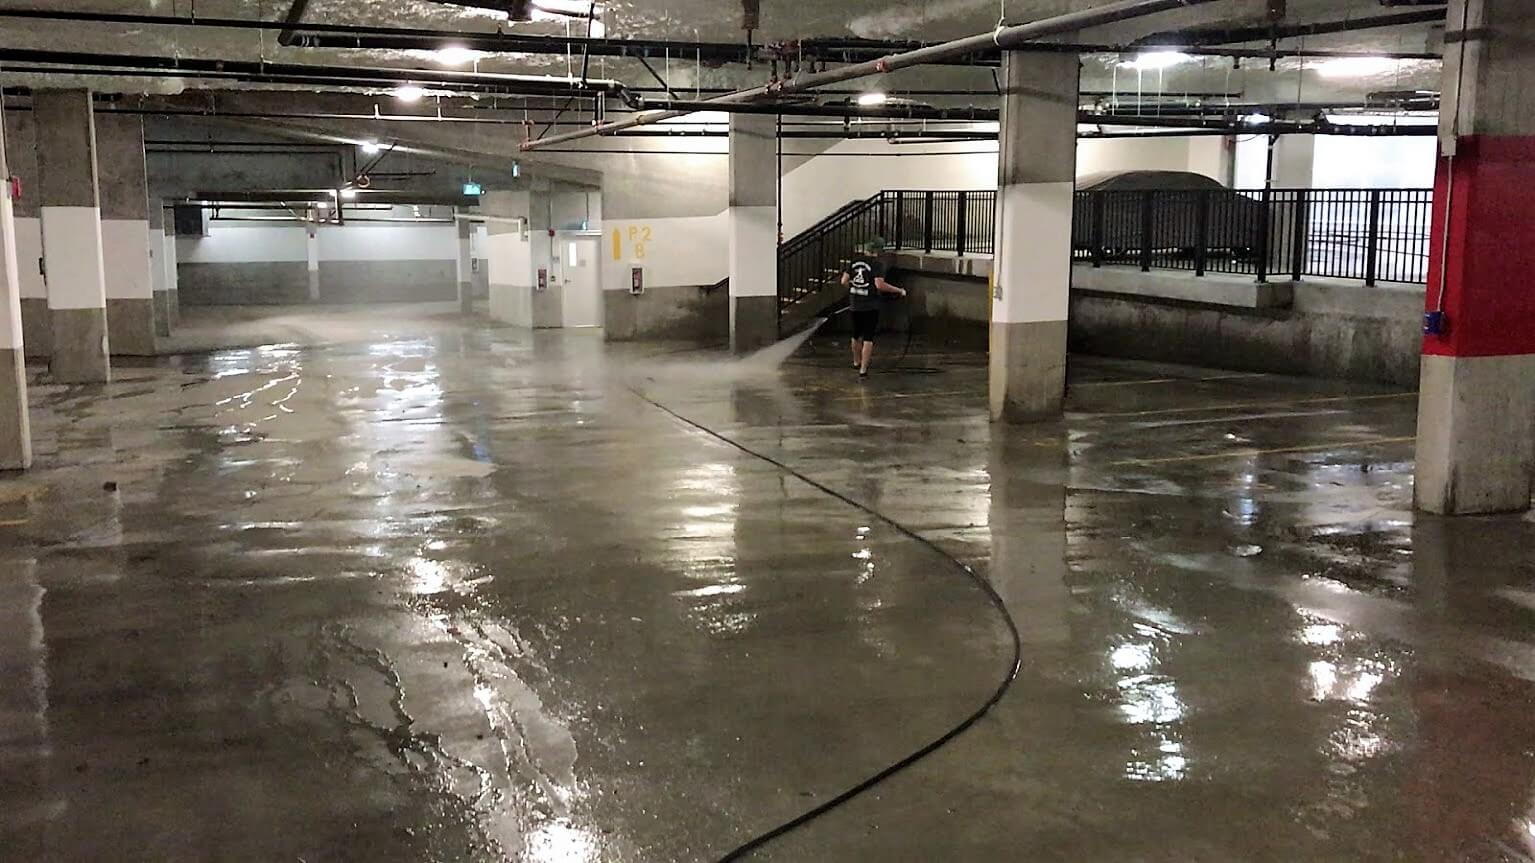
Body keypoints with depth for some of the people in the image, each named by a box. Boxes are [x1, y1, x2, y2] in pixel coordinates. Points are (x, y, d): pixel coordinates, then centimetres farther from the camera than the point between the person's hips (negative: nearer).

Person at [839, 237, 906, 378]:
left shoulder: (855, 260, 2)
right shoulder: (878, 264, -13)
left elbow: (844, 281, 1)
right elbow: (880, 285, -23)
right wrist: (899, 291, -13)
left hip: (855, 303, 5)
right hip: (871, 305, -5)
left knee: (856, 334, 21)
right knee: (868, 338, 0)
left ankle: (856, 362, 39)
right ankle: (863, 369, -3)